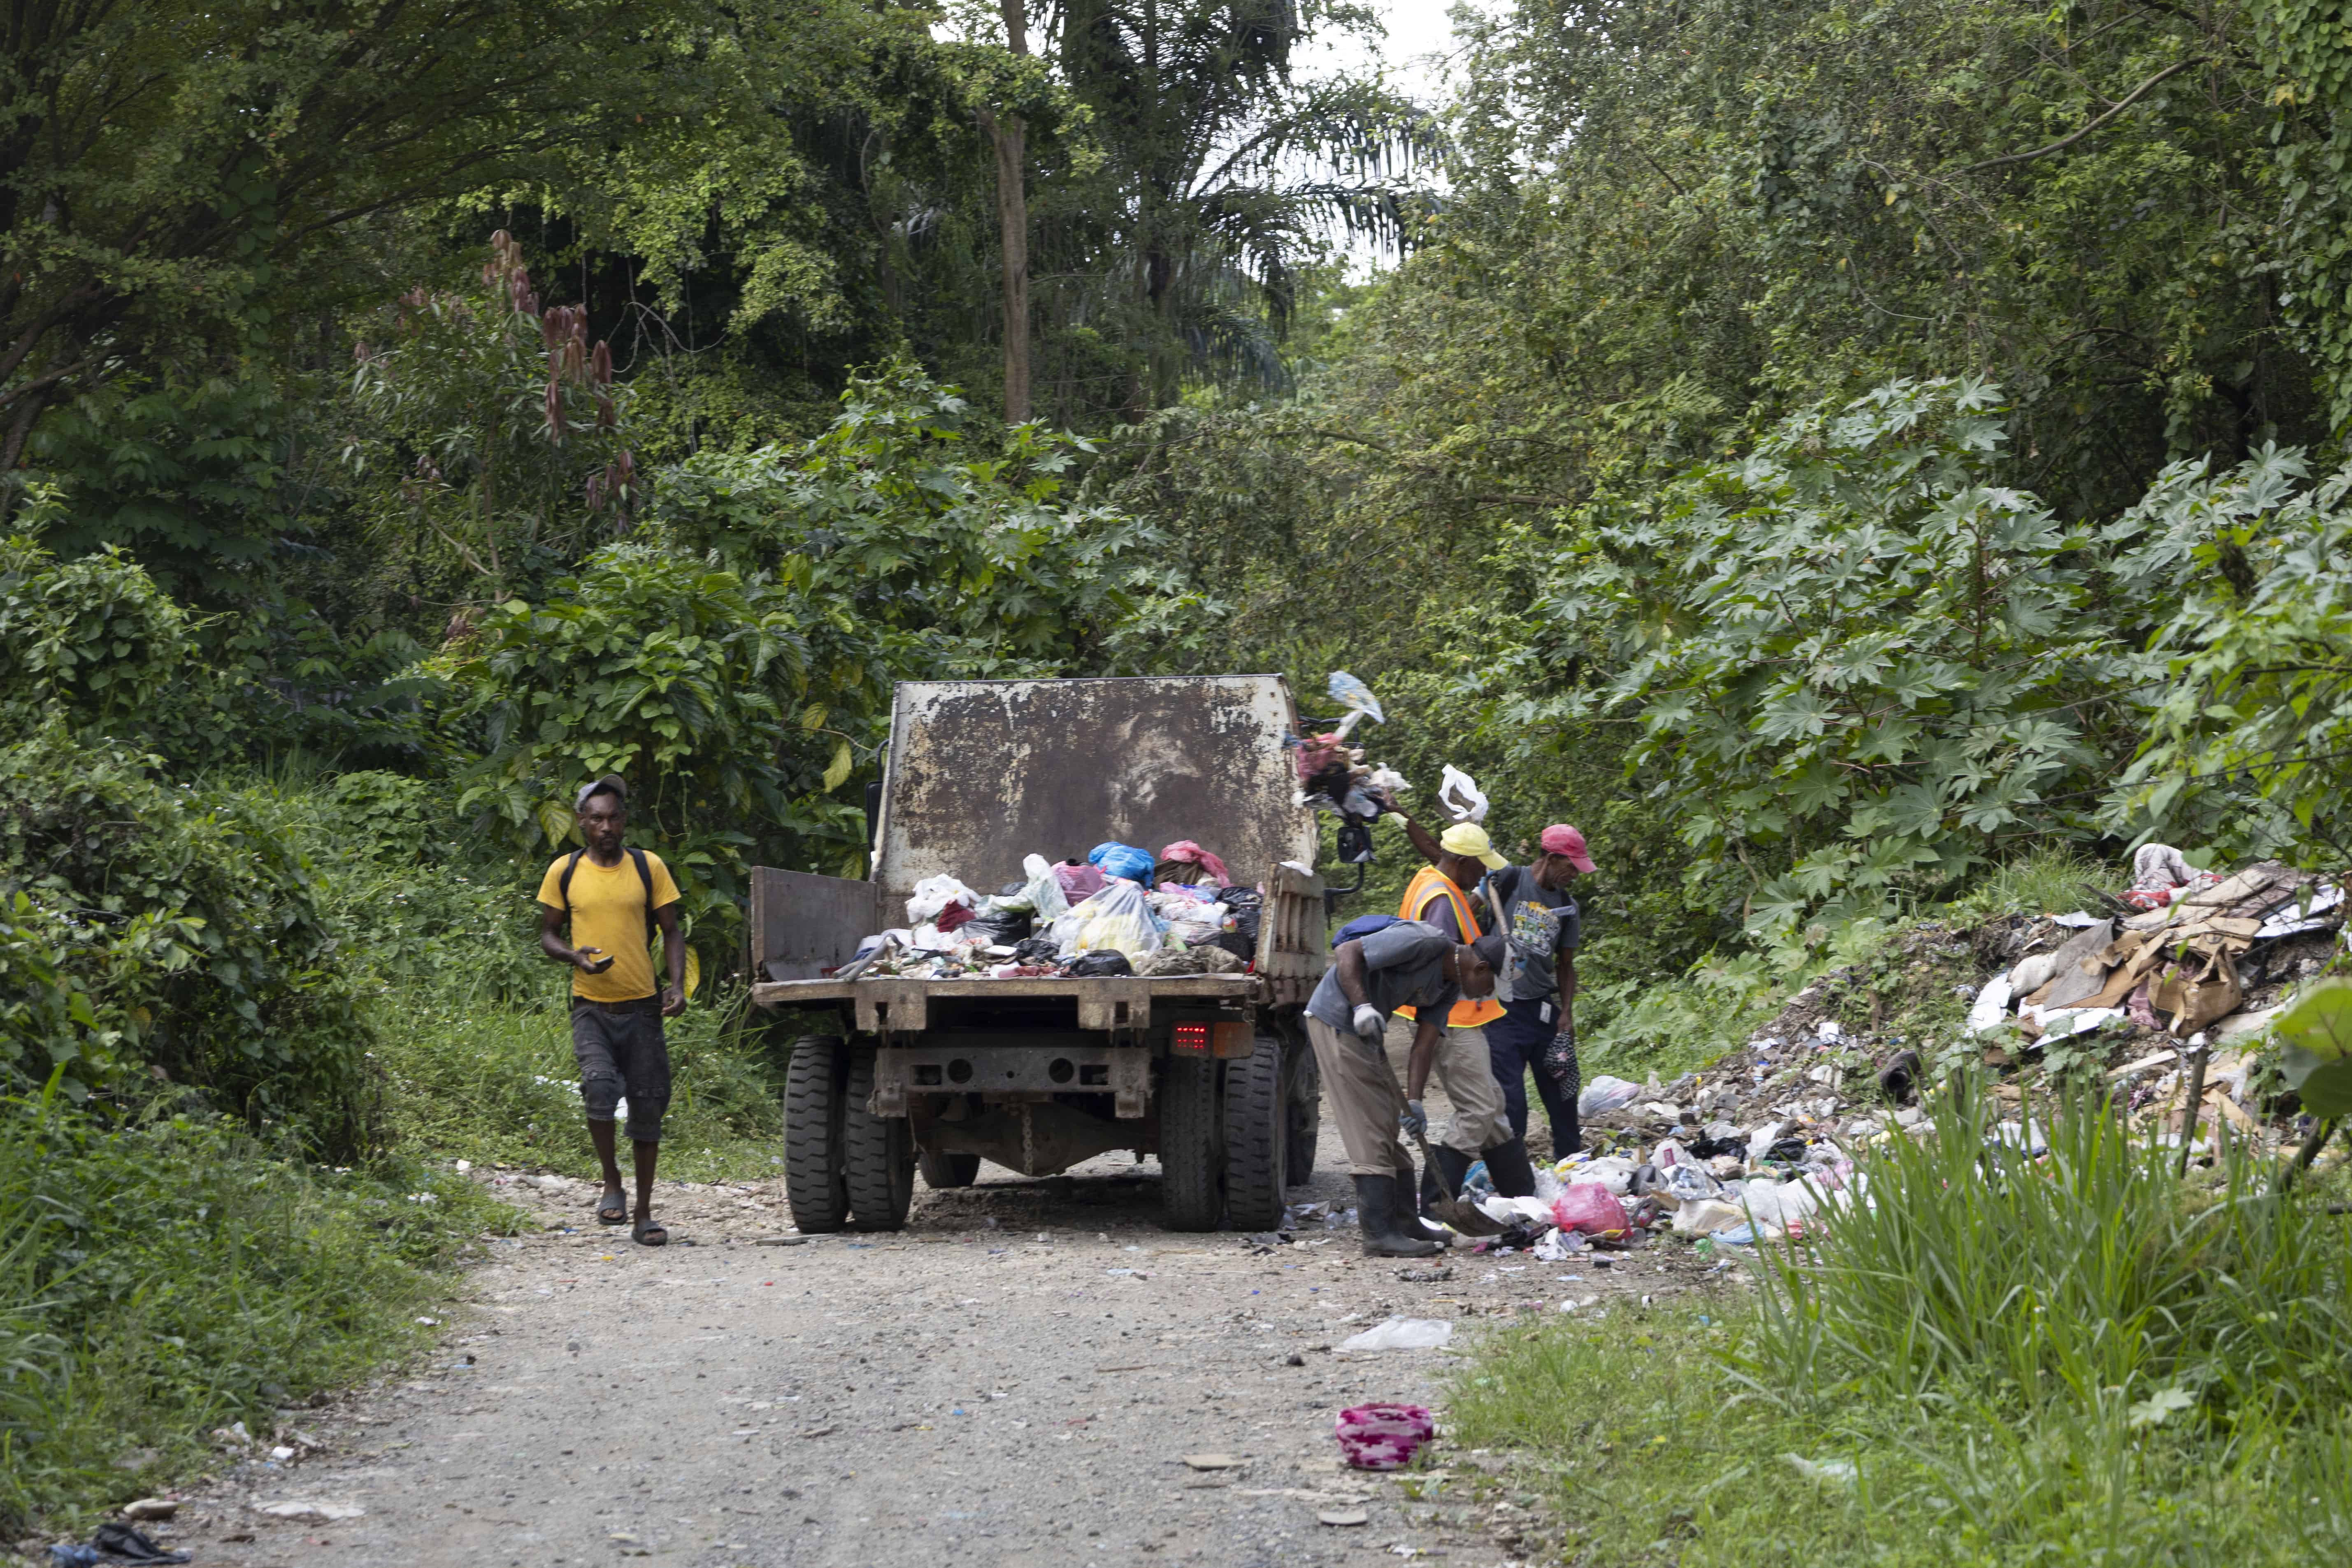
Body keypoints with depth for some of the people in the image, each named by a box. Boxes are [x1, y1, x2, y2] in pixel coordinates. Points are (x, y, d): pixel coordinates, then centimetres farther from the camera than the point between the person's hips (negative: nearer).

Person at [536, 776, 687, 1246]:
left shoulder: (648, 867, 3)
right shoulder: (564, 872, 3)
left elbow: (671, 931, 8)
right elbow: (547, 935, 10)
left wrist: (677, 983, -7)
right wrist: (575, 957, -11)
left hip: (642, 1006, 1)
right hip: (591, 1007, -1)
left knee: (648, 1106, 3)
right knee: (600, 1085, -24)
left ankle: (644, 1214, 15)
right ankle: (611, 1183, -3)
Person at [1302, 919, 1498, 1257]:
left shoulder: (1449, 987, 9)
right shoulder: (1424, 943, -20)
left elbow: (1424, 1045, 5)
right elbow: (1348, 953, -22)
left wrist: (1414, 1102, -6)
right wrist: (1362, 1007, -32)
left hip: (1365, 1029, 10)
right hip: (1336, 1022, -10)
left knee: (1391, 1122, 14)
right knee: (1370, 1129, -11)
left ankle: (1405, 1221, 21)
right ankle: (1379, 1234, -11)